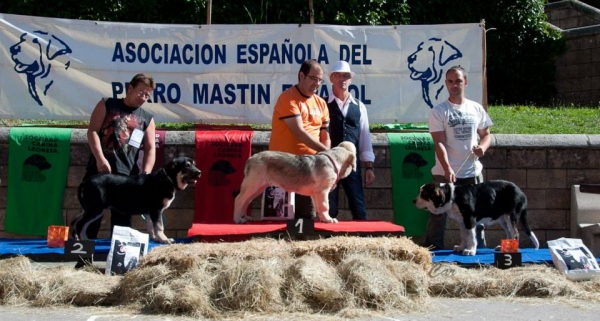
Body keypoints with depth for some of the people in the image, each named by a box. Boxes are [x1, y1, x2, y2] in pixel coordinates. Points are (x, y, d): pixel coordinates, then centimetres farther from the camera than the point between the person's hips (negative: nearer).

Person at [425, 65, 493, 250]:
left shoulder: (476, 109, 8)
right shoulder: (439, 112, -4)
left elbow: (486, 135, 16)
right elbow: (439, 143, -12)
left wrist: (483, 146, -8)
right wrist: (447, 169, -25)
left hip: (473, 172, 4)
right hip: (445, 173, -3)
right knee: (438, 216, -2)